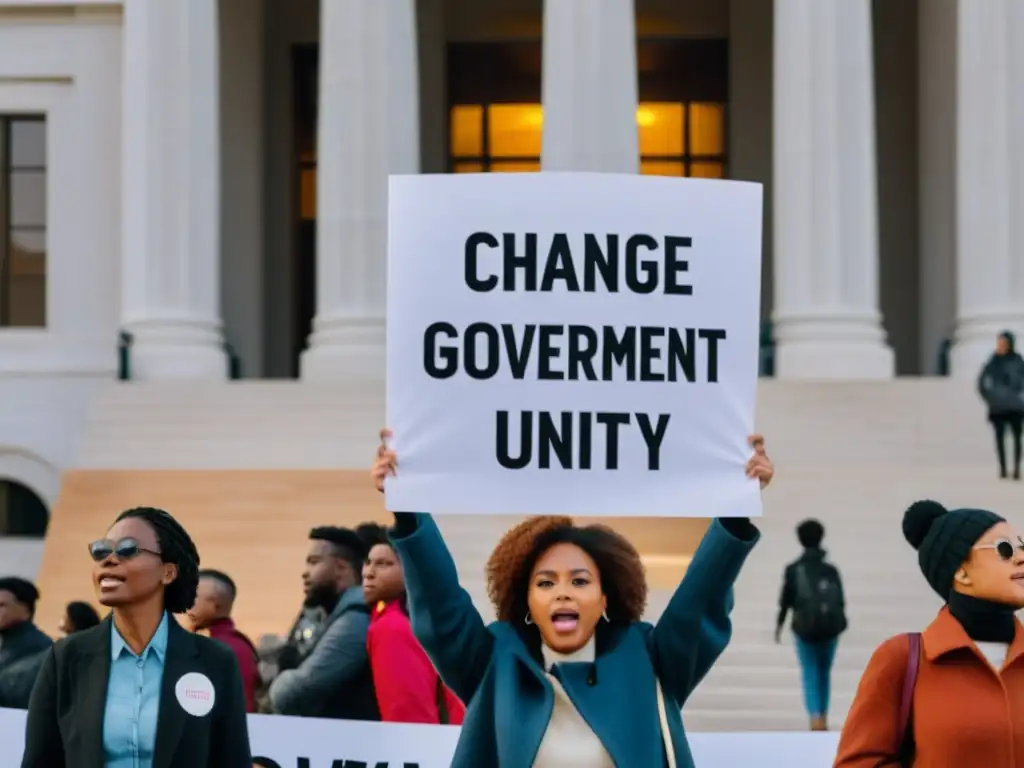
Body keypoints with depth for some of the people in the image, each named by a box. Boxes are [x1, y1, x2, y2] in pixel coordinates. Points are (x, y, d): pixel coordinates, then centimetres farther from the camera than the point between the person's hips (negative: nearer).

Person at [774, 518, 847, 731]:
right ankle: (823, 717, 23)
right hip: (830, 626, 2)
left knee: (810, 674, 1)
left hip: (806, 627, -2)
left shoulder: (793, 569, -5)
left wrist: (780, 623, 12)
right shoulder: (831, 570, -1)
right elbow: (840, 601, 1)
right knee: (825, 672, 18)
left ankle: (816, 718, -19)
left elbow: (786, 599, -3)